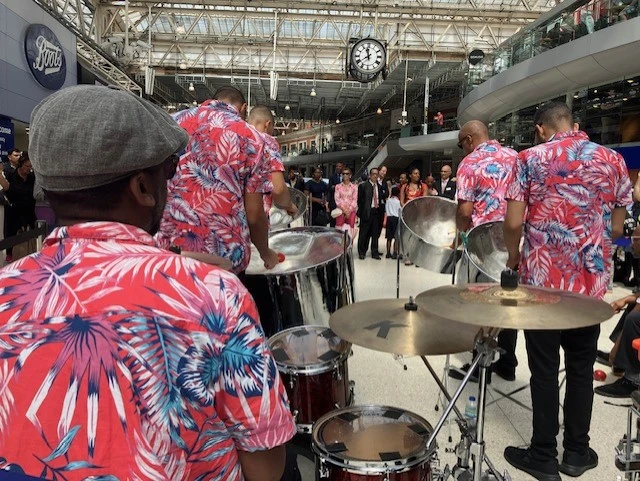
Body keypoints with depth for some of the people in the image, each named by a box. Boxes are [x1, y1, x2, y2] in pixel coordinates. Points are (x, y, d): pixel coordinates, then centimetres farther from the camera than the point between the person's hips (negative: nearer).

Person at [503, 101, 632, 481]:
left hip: (543, 280, -3)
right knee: (581, 369, 15)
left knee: (544, 370, 6)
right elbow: (617, 228, 7)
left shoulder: (530, 159, -6)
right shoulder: (614, 161, 4)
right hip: (592, 282, 4)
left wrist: (514, 257, 8)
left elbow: (513, 223, -11)